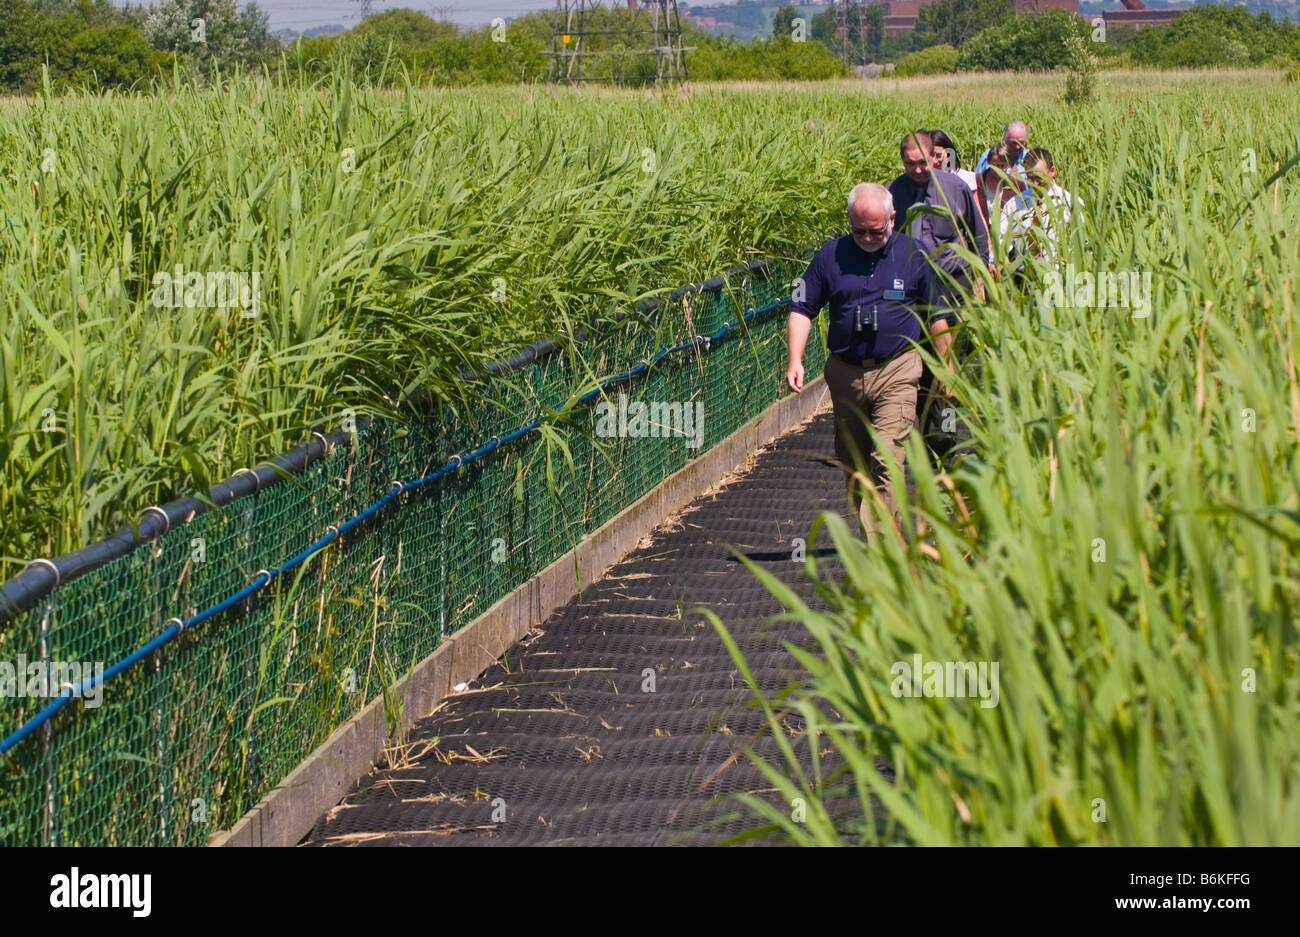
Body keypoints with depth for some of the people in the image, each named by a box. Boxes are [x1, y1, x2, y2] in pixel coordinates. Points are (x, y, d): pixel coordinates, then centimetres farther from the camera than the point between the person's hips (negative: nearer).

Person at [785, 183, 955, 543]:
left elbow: (938, 316, 10)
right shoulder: (831, 254, 4)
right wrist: (795, 360, -3)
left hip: (896, 371, -3)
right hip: (845, 374, 3)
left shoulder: (915, 254, 2)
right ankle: (867, 536, 25)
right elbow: (802, 308, 9)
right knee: (852, 465, 10)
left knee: (886, 460, -15)